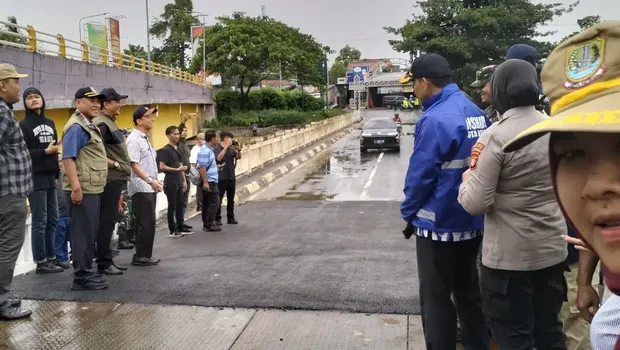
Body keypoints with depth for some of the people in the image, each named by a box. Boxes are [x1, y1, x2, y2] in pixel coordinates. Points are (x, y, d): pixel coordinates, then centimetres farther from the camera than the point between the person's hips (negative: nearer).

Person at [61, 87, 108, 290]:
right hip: (82, 190, -10)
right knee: (82, 233, -5)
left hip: (92, 189, 10)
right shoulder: (76, 127, -13)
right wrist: (76, 187, -26)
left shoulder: (89, 126, 19)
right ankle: (81, 277, 1)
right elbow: (68, 158, -21)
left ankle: (87, 272, 23)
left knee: (90, 233, 14)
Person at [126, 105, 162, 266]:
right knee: (146, 223, -8)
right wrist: (150, 181, -26)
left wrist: (154, 182, 19)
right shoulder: (134, 139, -12)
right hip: (141, 188, -10)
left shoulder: (145, 139, 18)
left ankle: (144, 255, 17)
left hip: (148, 188, 10)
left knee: (147, 223, 11)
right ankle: (141, 256, -1)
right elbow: (134, 165, -19)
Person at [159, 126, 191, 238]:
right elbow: (162, 167, -19)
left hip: (178, 182, 8)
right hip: (170, 183, -8)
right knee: (172, 206, -2)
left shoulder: (177, 148, 14)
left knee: (180, 205, 12)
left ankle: (180, 227, 21)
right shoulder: (166, 149, -12)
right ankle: (173, 230, 4)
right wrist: (177, 169, -20)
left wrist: (184, 180, 16)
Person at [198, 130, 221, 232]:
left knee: (207, 203, 12)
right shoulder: (205, 151, -19)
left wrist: (216, 167, 33)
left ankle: (206, 224, 18)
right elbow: (202, 167, -23)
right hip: (209, 181, -10)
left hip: (210, 181, 10)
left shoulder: (209, 149, 13)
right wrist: (205, 182, -25)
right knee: (214, 202, -6)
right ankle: (209, 225, -2)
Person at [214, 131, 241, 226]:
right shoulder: (217, 148, -6)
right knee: (218, 199, -1)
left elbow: (239, 157, 7)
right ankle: (217, 219, 4)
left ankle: (230, 218, 18)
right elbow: (219, 158, -22)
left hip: (231, 177, 6)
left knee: (231, 199, 10)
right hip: (221, 178, -6)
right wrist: (226, 146, -20)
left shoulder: (231, 149, 8)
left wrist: (238, 149, -11)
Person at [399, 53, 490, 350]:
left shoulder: (435, 119, -21)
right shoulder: (476, 113, 3)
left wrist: (409, 213, -3)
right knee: (468, 291, 20)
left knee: (436, 299, 6)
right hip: (473, 220, 8)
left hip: (439, 223, -8)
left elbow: (420, 174, -18)